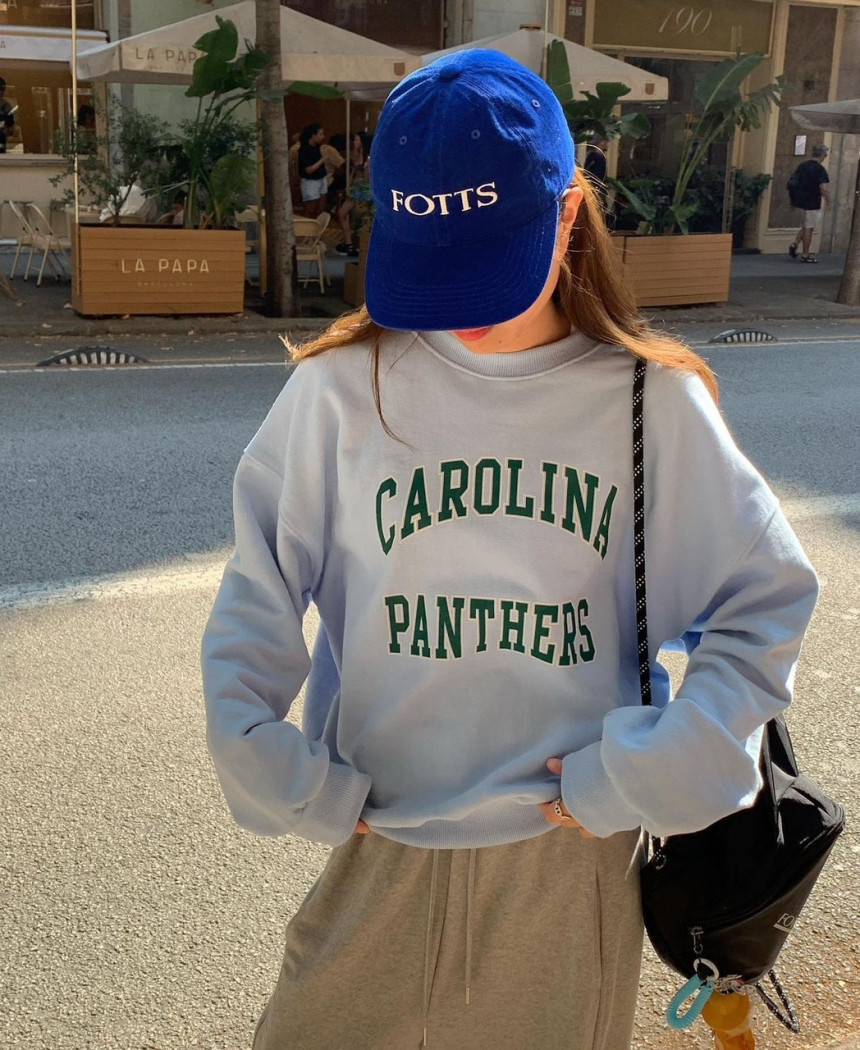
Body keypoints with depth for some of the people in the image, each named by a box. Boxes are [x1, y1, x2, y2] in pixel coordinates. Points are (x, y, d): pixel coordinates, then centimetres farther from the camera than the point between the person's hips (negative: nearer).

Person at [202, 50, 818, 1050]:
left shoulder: (651, 402, -7)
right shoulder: (343, 388, -7)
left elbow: (768, 602, -1)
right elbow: (254, 609, 1)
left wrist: (645, 772, -9)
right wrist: (275, 773, -8)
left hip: (573, 862, 0)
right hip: (380, 861, 1)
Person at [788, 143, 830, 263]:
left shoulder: (802, 165, 7)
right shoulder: (820, 169, -13)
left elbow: (792, 182, 11)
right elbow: (823, 188, -19)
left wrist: (794, 199, 19)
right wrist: (828, 202, -7)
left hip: (800, 202, 6)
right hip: (813, 203, -6)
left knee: (805, 226, 20)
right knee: (809, 228, 1)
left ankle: (794, 244, 2)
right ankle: (805, 255, 6)